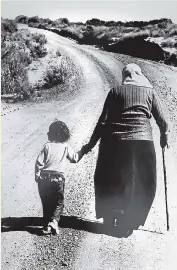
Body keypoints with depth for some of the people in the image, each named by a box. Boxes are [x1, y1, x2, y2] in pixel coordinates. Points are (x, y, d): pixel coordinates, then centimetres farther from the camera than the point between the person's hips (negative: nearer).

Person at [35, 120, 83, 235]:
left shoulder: (47, 146, -4)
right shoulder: (66, 147, -2)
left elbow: (39, 163, -8)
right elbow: (75, 158, 9)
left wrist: (37, 176, 5)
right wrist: (82, 151, 26)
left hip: (44, 178, 1)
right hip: (58, 179, -1)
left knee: (46, 203, 14)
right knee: (58, 203, 12)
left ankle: (47, 226, 16)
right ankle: (54, 221, -8)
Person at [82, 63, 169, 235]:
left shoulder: (115, 91, 7)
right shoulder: (149, 91, 9)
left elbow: (103, 121, 2)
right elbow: (161, 119, 8)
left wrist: (91, 144, 6)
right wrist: (164, 136, 26)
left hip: (114, 140, 0)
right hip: (142, 140, 0)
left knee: (108, 181, 17)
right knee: (142, 184, 14)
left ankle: (109, 218, 21)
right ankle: (129, 222, 14)